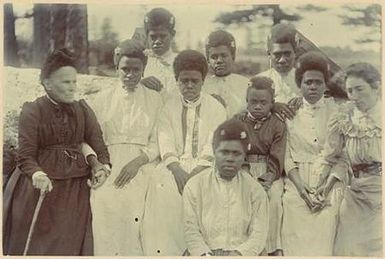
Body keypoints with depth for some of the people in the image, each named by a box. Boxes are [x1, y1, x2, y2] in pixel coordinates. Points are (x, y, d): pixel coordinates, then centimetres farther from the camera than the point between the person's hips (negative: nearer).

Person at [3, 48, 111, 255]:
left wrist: (102, 166, -17)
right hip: (41, 187, -3)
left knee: (71, 245, 2)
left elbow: (99, 145, 4)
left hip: (77, 187, 3)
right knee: (36, 246, 0)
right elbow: (25, 157, -8)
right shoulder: (32, 111, -1)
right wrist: (37, 174, -29)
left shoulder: (83, 110, 11)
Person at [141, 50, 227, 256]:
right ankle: (165, 251, -19)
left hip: (204, 167, -1)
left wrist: (195, 172, -16)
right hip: (174, 164, 1)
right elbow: (166, 144, 3)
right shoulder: (169, 108, 14)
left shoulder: (216, 109, 9)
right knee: (162, 185, -25)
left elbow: (213, 148, -1)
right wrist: (177, 169, -15)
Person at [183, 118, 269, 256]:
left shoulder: (255, 190, 6)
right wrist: (205, 254, -15)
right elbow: (191, 231, 1)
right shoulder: (194, 186, 5)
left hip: (241, 254, 0)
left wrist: (237, 253, -16)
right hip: (206, 253, 0)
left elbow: (258, 235, 0)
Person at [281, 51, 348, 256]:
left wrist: (327, 188, -10)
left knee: (323, 242, -7)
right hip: (297, 187, 1)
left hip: (330, 186, 0)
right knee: (296, 244, -4)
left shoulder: (336, 112, 6)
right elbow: (286, 155, 4)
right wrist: (300, 186, -10)